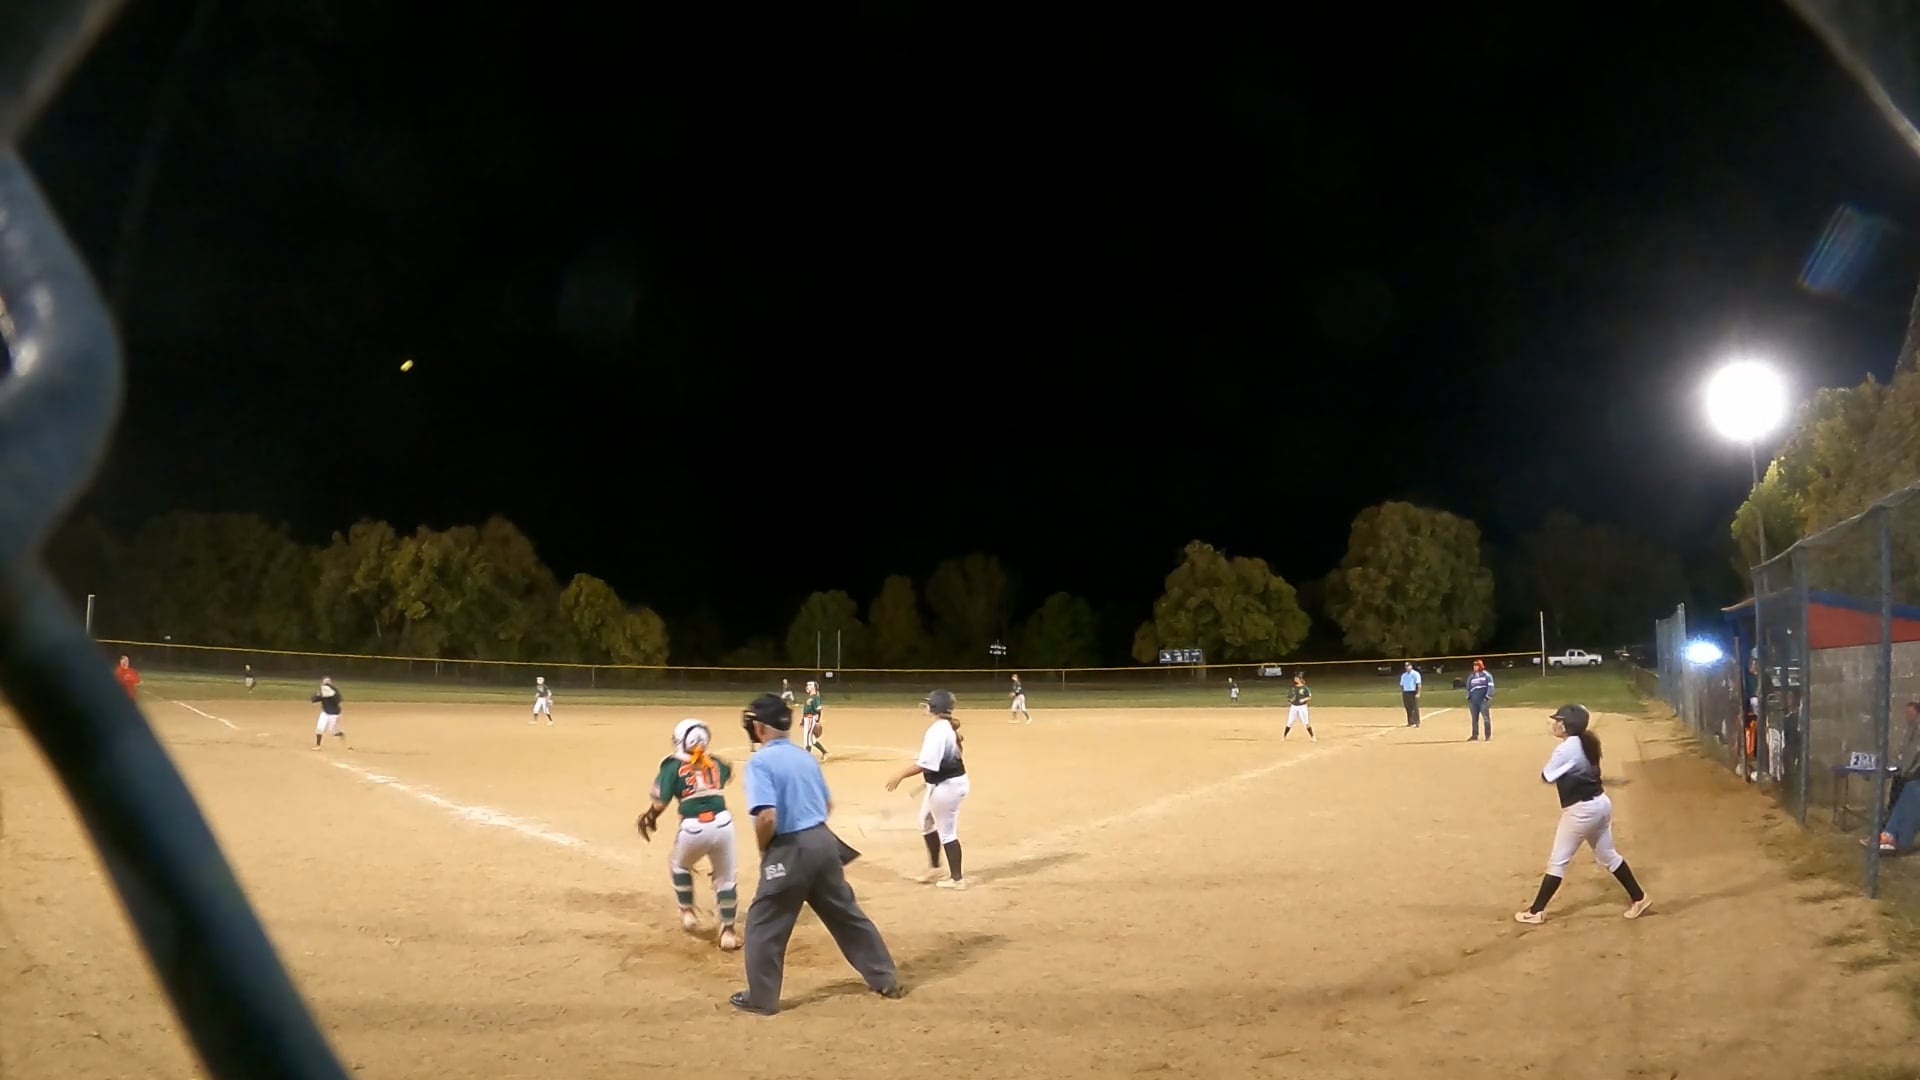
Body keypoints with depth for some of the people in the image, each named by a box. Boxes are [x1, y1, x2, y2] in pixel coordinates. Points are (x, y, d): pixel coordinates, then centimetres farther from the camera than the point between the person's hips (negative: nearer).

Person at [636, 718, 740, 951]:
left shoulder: (673, 765, 4)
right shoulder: (716, 763, 14)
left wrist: (649, 818, 11)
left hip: (693, 828, -2)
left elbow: (661, 801, -5)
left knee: (679, 864, 31)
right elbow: (728, 770, 38)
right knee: (725, 878, 19)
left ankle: (688, 913, 32)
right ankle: (728, 930, 18)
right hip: (722, 823, 2)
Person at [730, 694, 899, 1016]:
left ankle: (761, 998, 13)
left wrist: (763, 850, -6)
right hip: (823, 841, 7)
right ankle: (886, 979, 26)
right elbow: (828, 805, 18)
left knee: (763, 925, 8)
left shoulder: (761, 763, -13)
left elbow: (767, 817, -23)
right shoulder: (806, 757, 10)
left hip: (789, 850, -7)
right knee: (847, 914, 18)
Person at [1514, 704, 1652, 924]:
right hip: (1600, 803, 9)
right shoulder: (1588, 743, 6)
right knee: (1607, 856, 22)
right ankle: (1639, 898, 27)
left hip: (1581, 810, -9)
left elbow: (1547, 777, -10)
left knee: (1557, 862, 0)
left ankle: (1536, 911, 8)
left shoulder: (1565, 749, -20)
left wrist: (1552, 764, 5)